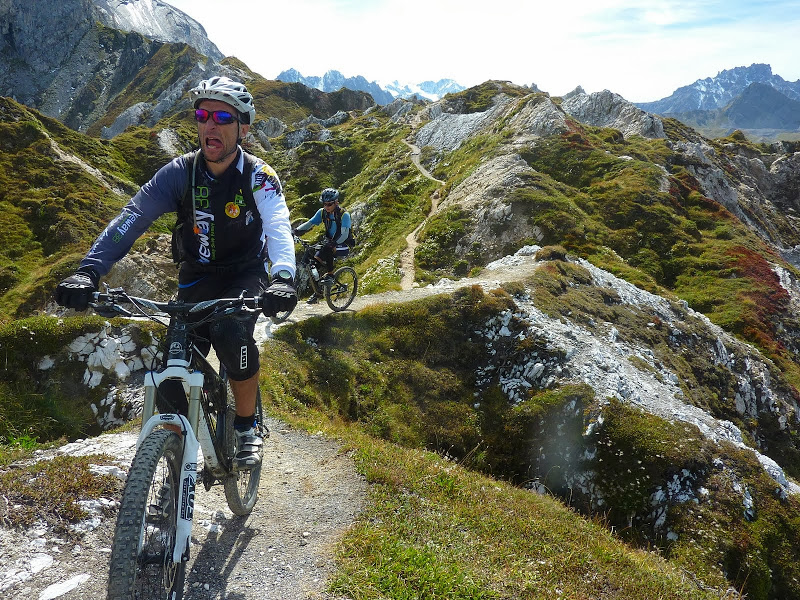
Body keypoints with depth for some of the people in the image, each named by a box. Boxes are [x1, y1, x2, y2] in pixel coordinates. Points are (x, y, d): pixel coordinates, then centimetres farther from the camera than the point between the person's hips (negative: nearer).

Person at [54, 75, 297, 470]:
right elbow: (132, 217, -22)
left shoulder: (258, 176, -19)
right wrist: (89, 270, -37)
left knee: (231, 335, -31)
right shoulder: (180, 172, -12)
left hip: (243, 275, -3)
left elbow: (279, 228, -36)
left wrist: (282, 279, -57)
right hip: (196, 275, 3)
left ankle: (247, 428, -9)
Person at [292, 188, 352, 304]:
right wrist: (296, 230, -23)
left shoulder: (344, 215, -17)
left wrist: (334, 243, -44)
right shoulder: (322, 212, -1)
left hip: (343, 246, -6)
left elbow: (344, 234, -27)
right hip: (329, 243, 6)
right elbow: (309, 223, -6)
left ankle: (330, 273, -16)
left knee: (327, 249, -36)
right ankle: (317, 292, -2)